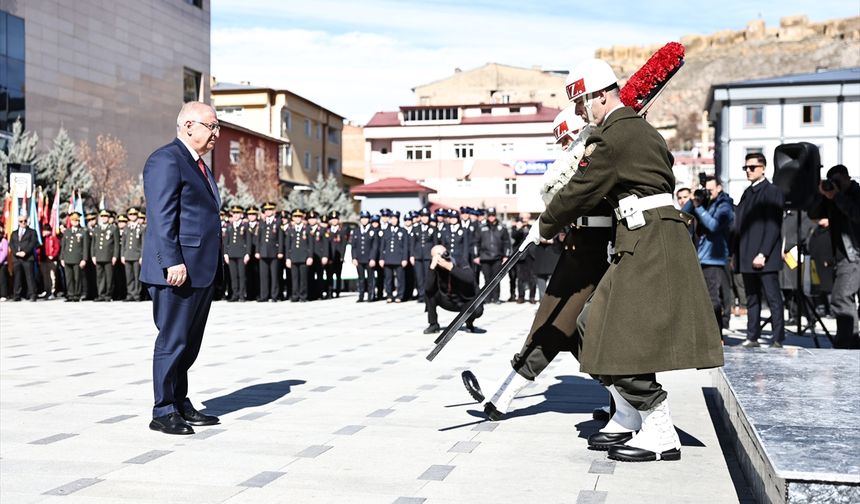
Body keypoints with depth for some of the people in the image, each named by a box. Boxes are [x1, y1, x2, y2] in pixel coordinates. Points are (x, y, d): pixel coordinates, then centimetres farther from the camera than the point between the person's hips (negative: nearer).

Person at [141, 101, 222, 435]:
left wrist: (214, 266, 19)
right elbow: (161, 217, -18)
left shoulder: (199, 164, 21)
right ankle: (163, 412, 5)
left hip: (202, 271, 10)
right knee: (172, 341, -3)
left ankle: (181, 405, 23)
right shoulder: (166, 160, -10)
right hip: (179, 270, -10)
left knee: (189, 344, 14)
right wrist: (172, 262, -24)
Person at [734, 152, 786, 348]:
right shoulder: (747, 193, 17)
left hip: (765, 258, -7)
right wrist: (736, 255, 13)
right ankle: (752, 337, 15)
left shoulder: (773, 192, -4)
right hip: (747, 258, 7)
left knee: (773, 299, -2)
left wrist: (763, 254, -18)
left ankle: (778, 339, 1)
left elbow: (773, 227, -12)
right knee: (751, 299, 10)